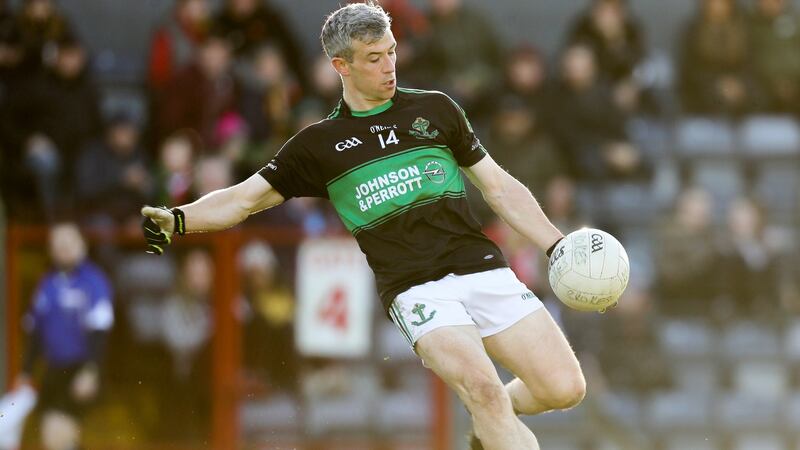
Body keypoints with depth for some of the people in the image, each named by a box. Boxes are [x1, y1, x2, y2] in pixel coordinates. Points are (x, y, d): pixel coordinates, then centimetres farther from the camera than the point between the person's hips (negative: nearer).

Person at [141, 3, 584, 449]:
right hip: (416, 290, -3)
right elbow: (245, 197, 10)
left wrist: (559, 245, 12)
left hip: (484, 271, 3)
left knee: (564, 388, -8)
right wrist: (178, 219, -8)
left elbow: (500, 187, 20)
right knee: (482, 387, -29)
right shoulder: (319, 145, 11)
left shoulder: (435, 109, 15)